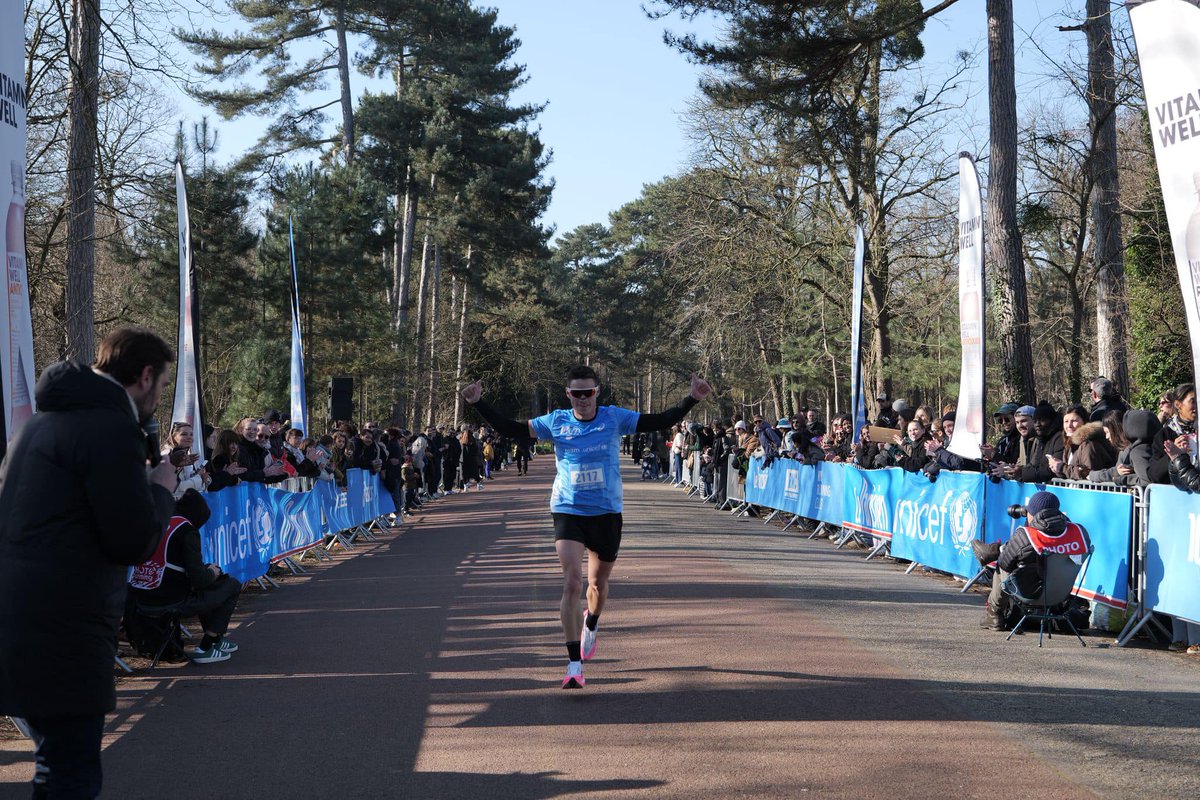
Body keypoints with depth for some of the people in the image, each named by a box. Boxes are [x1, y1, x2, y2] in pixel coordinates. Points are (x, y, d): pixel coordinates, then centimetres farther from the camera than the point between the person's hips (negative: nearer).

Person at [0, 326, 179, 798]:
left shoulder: (47, 418, 17)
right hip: (60, 635, -10)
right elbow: (135, 542, -15)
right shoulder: (112, 428, -14)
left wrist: (142, 485, 17)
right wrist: (161, 489, 2)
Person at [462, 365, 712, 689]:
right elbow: (510, 428, -2)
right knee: (572, 582, -17)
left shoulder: (614, 418, -5)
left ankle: (590, 625, 52)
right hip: (567, 511, -1)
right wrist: (479, 403, -10)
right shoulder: (556, 422, -4)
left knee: (598, 584, 16)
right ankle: (574, 665, -14)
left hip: (607, 513, 1)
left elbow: (660, 421, -4)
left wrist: (692, 398, -13)